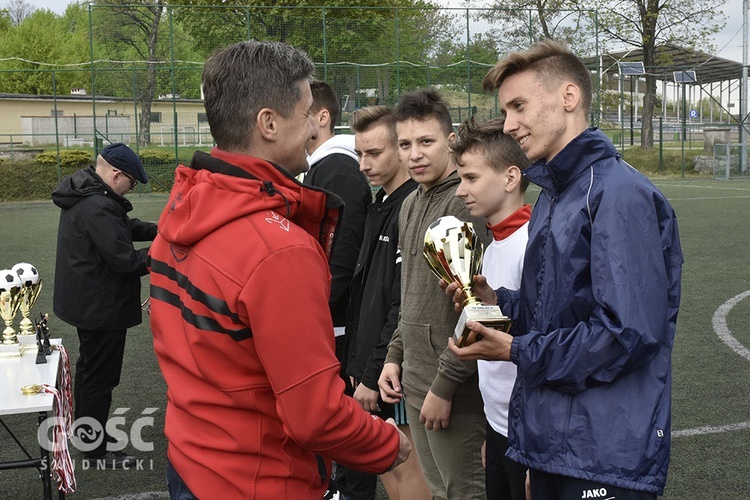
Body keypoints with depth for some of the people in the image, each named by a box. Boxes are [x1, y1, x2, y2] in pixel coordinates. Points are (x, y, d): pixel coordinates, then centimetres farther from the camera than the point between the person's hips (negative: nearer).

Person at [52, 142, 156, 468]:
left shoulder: (85, 195, 5)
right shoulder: (99, 208, -29)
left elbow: (124, 226, 12)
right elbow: (125, 260, -29)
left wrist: (159, 231, -3)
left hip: (85, 302, 11)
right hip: (101, 307, -11)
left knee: (89, 365, 25)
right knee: (100, 376, 2)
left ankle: (84, 430, 41)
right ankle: (97, 448, 14)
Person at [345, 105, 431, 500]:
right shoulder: (380, 205, 13)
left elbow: (403, 305, -21)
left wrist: (375, 373, -17)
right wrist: (358, 363, 15)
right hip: (369, 359, 9)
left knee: (402, 465, 2)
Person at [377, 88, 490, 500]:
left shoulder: (468, 204, -16)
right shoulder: (410, 205, 12)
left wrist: (444, 386, -19)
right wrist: (395, 355, 14)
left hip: (453, 387, -8)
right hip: (413, 381, 8)